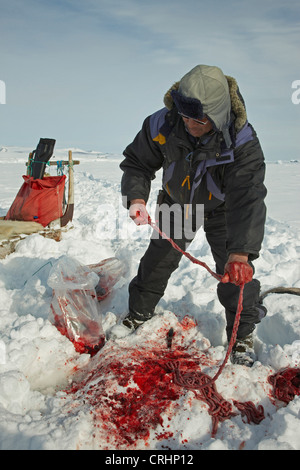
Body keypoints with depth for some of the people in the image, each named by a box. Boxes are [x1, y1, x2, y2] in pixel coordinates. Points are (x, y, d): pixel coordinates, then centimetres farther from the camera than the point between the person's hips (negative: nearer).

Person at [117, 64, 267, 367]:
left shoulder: (242, 141, -35)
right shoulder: (162, 125, -27)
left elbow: (247, 199, -41)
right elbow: (137, 163, -12)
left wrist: (240, 253, -53)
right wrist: (136, 197, -32)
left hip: (222, 209, -2)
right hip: (177, 203, 3)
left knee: (235, 272, -7)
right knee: (157, 261, 9)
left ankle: (242, 335, 15)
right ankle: (138, 314, 34)